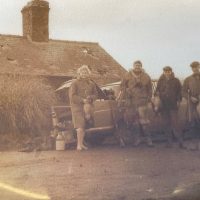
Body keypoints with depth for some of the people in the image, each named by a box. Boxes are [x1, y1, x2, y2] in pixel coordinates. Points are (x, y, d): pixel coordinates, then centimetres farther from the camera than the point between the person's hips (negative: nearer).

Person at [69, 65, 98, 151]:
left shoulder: (91, 84, 12)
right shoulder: (75, 83, -4)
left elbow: (95, 94, 15)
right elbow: (72, 96, -10)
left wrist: (90, 98, -7)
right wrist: (82, 100, -17)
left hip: (87, 106, 5)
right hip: (77, 106, -5)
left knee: (84, 125, 4)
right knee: (80, 125, -14)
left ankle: (81, 143, 12)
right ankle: (79, 144, -12)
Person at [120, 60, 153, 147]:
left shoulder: (146, 77, 4)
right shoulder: (127, 76, 4)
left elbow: (149, 89, 12)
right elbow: (123, 86, 9)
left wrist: (148, 98, 4)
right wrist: (126, 95, -1)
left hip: (142, 101, -2)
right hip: (131, 101, 2)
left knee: (144, 119, -9)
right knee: (134, 120, 7)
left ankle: (148, 138, -2)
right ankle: (137, 137, 19)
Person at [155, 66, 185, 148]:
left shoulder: (176, 81, 5)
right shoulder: (160, 81, 9)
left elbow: (179, 92, 7)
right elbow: (157, 91, 15)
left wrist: (178, 101, -4)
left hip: (173, 105, -2)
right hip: (163, 105, 3)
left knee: (175, 122, -10)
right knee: (166, 123, 5)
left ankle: (180, 141, -6)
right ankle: (169, 141, 12)